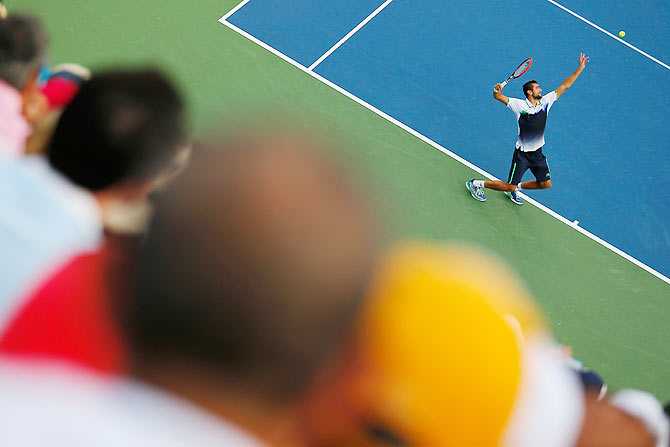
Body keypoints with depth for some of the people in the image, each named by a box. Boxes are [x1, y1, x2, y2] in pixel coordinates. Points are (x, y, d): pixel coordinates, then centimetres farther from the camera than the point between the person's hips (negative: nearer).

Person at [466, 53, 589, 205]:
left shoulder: (545, 101, -1)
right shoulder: (520, 105, -14)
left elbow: (564, 86, 2)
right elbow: (498, 97, -14)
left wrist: (580, 68, -1)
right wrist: (497, 89, -38)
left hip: (538, 153, 6)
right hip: (522, 153, -6)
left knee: (545, 184, 8)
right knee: (509, 186, -4)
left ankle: (517, 187, 30)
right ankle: (476, 184, 15)